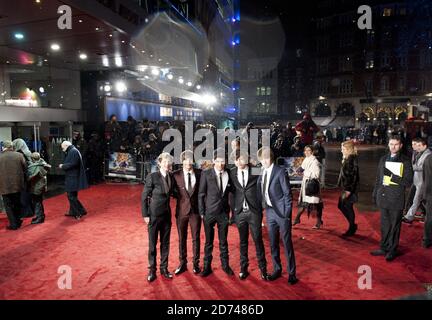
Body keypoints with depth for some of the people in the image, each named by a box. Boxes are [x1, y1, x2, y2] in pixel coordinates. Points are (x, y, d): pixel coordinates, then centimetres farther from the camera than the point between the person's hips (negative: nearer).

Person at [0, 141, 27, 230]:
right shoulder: (19, 155, -5)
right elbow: (25, 168, -1)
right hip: (17, 184, 2)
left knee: (8, 206, 8)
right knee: (17, 204, 17)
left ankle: (13, 224, 9)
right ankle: (18, 221, 27)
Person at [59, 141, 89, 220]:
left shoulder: (73, 151, -15)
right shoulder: (71, 151, 18)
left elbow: (72, 164, -25)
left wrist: (63, 166, -13)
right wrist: (63, 165, 5)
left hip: (73, 178, -11)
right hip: (72, 178, 11)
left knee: (71, 196, -7)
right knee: (71, 195, 16)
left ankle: (81, 211, -2)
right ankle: (73, 212, 23)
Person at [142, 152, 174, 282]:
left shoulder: (171, 177, 3)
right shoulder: (152, 176, -12)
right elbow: (144, 197, -10)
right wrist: (145, 215, -11)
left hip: (167, 215, 5)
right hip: (154, 215, -4)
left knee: (165, 243, 13)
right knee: (152, 244, 8)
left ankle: (164, 268, 27)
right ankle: (152, 270, 23)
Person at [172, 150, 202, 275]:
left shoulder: (199, 173, -2)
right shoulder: (176, 175, -3)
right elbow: (173, 191, 7)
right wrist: (181, 198, -9)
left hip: (196, 210, 0)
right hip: (182, 210, 0)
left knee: (196, 238, 8)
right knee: (182, 239, 10)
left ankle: (196, 264, 22)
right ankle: (182, 264, 24)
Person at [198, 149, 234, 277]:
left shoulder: (229, 174, 0)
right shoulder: (206, 174, -7)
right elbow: (201, 194, -5)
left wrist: (231, 210, 3)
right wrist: (201, 212, -7)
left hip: (224, 212, 2)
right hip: (209, 212, -2)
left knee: (223, 241, 13)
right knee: (209, 241, 10)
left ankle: (225, 265, 29)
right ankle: (207, 266, 24)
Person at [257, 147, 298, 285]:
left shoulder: (280, 172, -12)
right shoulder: (262, 173, 5)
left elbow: (288, 194, -12)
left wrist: (287, 213, -14)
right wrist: (262, 208, 0)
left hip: (281, 211, -6)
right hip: (269, 211, 6)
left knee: (287, 243, 5)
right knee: (273, 243, 14)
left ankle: (291, 273, 19)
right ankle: (277, 269, 30)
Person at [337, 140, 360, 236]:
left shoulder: (352, 159, -17)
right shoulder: (347, 158, 10)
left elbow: (353, 175, -21)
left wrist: (349, 190, -21)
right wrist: (344, 188, 16)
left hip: (349, 188, -9)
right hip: (345, 187, 9)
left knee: (348, 207, 2)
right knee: (341, 205, 14)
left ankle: (352, 228, 19)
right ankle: (352, 225, 28)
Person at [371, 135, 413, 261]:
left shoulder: (405, 161, -4)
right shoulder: (383, 159, 9)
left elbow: (408, 182, -9)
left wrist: (392, 176, -20)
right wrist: (375, 194, 14)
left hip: (396, 199, -4)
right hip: (383, 197, 4)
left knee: (394, 226, 7)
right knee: (384, 225, 14)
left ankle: (392, 250, 20)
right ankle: (384, 248, 26)